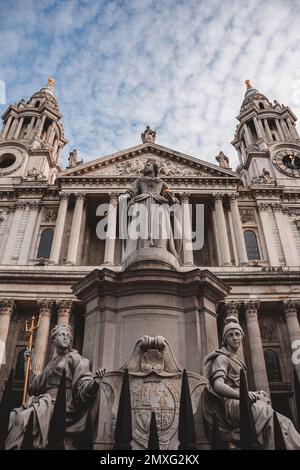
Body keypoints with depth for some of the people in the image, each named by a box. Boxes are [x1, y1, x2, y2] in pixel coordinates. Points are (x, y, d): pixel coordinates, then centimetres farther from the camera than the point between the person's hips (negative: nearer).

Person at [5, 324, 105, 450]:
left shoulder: (75, 358, 1)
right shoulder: (52, 362, 21)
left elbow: (83, 386, -10)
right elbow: (37, 385, 31)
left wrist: (95, 382, -32)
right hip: (46, 399, 7)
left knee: (23, 418, -24)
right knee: (12, 416, -13)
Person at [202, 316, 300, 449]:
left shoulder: (235, 359, 24)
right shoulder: (222, 357, -3)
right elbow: (218, 385, -18)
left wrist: (255, 393, 4)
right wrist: (243, 395, -30)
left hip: (240, 402, 8)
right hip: (232, 405, -8)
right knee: (278, 422, -25)